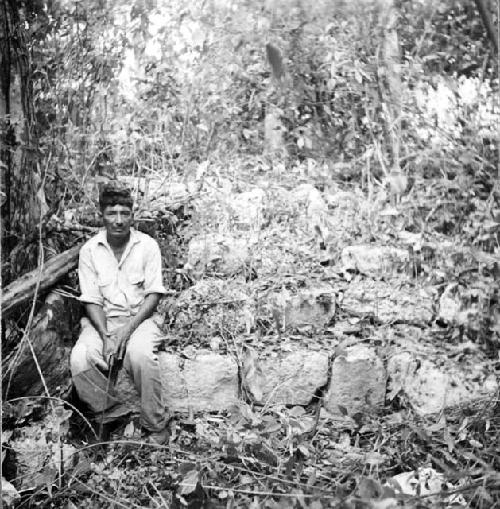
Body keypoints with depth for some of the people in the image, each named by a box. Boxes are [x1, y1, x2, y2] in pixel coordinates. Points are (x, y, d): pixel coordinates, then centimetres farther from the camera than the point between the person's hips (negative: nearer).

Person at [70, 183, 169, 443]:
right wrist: (106, 337, -19)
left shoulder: (147, 246, -5)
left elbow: (153, 295, -6)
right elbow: (92, 300, -3)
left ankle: (156, 427, -18)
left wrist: (128, 329, -20)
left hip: (140, 317, -1)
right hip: (102, 320, 2)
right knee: (79, 358, -29)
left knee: (141, 354, -35)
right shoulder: (89, 250, -2)